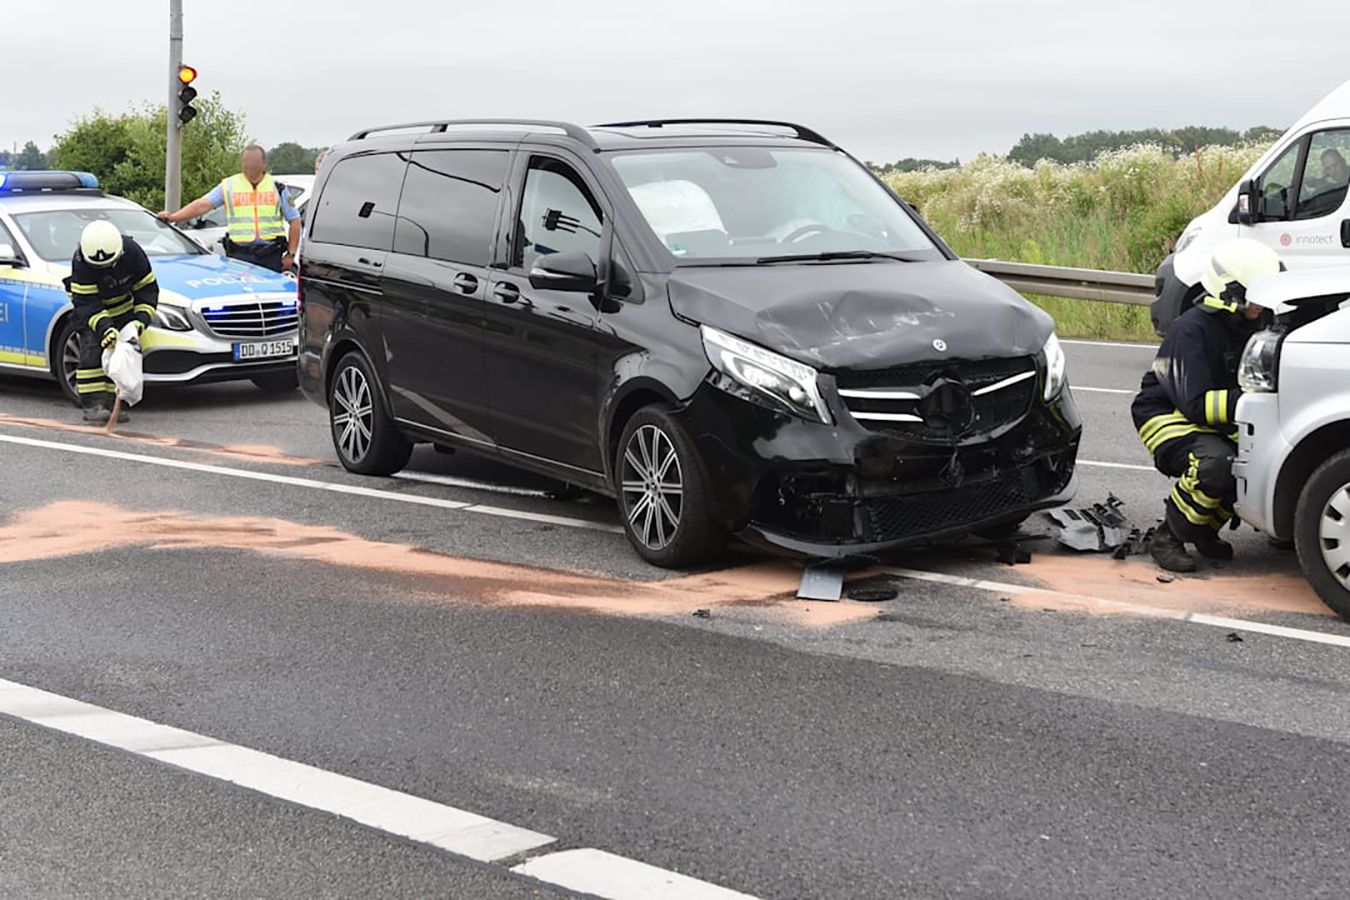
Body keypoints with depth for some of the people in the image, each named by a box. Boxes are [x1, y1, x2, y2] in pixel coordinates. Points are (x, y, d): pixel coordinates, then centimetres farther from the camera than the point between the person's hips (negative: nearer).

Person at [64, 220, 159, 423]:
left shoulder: (133, 252, -25)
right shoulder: (81, 262, -30)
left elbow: (148, 289, -14)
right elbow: (86, 303, -30)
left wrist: (141, 319, -28)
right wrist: (103, 327, -44)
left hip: (123, 306, 3)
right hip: (90, 303, -3)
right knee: (92, 350, -18)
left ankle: (112, 404, -1)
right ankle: (93, 404, -20)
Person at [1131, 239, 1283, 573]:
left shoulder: (1248, 325, 4)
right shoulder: (1192, 330, -22)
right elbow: (1195, 404, -27)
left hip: (1214, 422, 8)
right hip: (1167, 417, -8)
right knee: (1217, 463, -36)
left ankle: (1206, 529, 6)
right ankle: (1169, 537, -16)